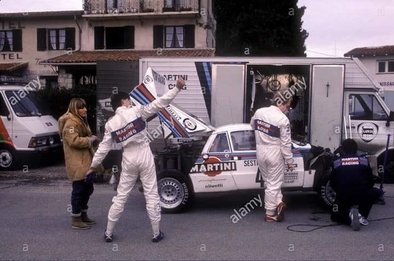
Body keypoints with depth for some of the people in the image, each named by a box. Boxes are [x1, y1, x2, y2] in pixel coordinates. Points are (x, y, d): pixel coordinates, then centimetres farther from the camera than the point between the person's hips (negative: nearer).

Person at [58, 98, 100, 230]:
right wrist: (91, 140, -17)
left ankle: (83, 215, 31)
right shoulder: (70, 123, -15)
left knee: (87, 189, 17)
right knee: (79, 190, -5)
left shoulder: (81, 121, 19)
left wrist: (92, 139, 13)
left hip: (86, 162, 11)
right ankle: (76, 220, 5)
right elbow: (74, 141, -26)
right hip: (77, 164, -11)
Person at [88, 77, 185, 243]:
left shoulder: (110, 124, 3)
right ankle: (156, 233, 13)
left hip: (129, 159, 3)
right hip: (144, 156, -3)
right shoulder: (136, 111, -8)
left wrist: (93, 165, 16)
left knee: (121, 197, 13)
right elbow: (158, 104, -14)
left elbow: (104, 147, 5)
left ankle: (108, 233, 21)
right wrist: (177, 88, -14)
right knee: (152, 195, 6)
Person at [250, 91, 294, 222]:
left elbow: (252, 125, 18)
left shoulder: (259, 112, -2)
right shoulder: (283, 119, -18)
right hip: (274, 154, -5)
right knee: (274, 184, 6)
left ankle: (277, 202, 9)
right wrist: (289, 160, -4)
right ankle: (270, 214, 12)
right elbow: (286, 143, -15)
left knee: (268, 181, 19)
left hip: (260, 152, 5)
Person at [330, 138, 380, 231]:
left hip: (343, 196, 1)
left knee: (335, 216, 27)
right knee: (375, 192, 33)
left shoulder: (336, 163, 12)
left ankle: (349, 216, -8)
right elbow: (370, 181, 18)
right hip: (362, 196, 0)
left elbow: (332, 183, 17)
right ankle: (362, 214, 11)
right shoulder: (364, 161, 12)